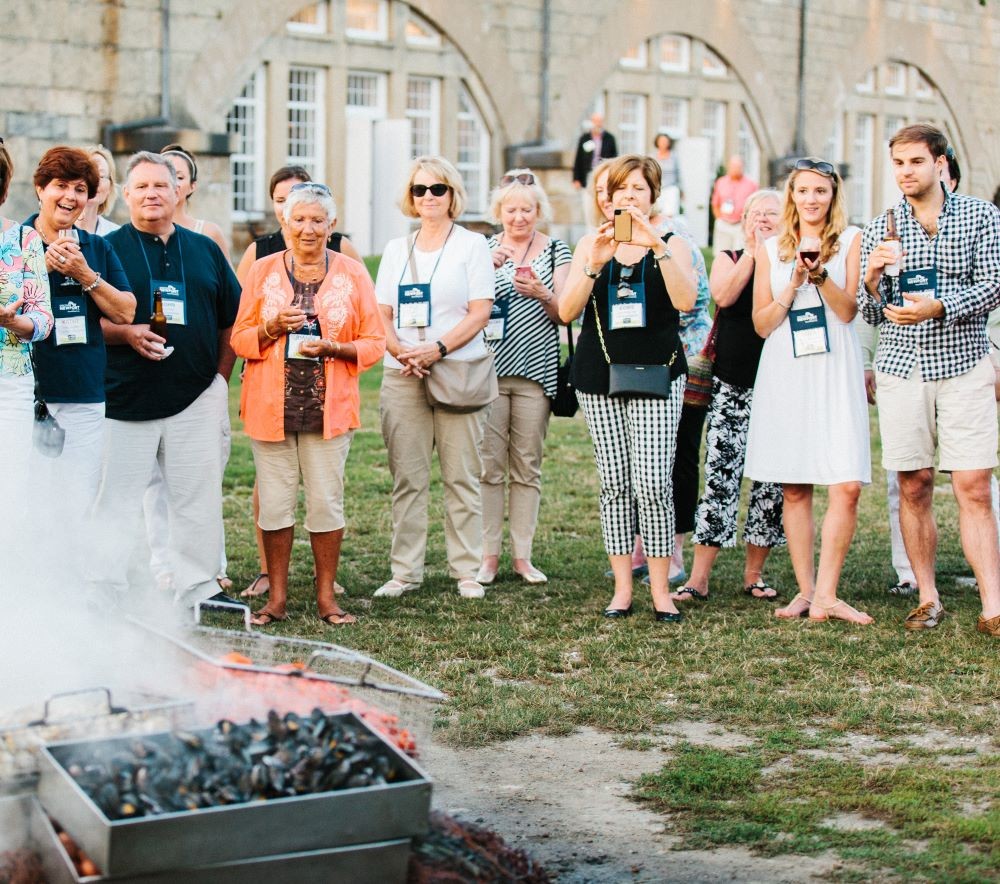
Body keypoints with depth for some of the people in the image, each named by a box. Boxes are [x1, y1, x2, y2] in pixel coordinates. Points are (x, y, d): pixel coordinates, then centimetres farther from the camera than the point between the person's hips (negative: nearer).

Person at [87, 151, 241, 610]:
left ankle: (197, 590, 15)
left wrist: (220, 379, 7)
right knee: (118, 502, 0)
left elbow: (232, 319, 15)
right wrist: (127, 334, -17)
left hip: (196, 399, 3)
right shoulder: (109, 248, 3)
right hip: (124, 399, -3)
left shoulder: (205, 250, 13)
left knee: (197, 501, 6)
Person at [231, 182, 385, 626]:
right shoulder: (263, 270, 6)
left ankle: (326, 596, 14)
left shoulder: (352, 273, 4)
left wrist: (333, 347, -13)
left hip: (329, 407, 0)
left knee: (326, 501, 2)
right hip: (271, 405, 1)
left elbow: (374, 343, 4)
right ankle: (277, 596, 14)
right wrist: (274, 326, -12)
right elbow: (239, 338, 7)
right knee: (274, 501, 3)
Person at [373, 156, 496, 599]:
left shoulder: (471, 244, 4)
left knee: (461, 476, -1)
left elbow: (480, 313, -4)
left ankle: (466, 571, 5)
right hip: (402, 376, 3)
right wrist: (400, 351, -9)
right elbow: (382, 314, 11)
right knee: (407, 477, 3)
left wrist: (437, 348, -16)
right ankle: (405, 571, 8)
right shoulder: (396, 250, 15)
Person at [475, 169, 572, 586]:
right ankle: (489, 556, 3)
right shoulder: (485, 248, 9)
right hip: (489, 368, 0)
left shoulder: (556, 250, 7)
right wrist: (490, 268, -14)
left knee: (527, 467, 3)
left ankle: (522, 556, 10)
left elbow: (564, 314, 3)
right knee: (489, 465, -3)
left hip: (536, 370, 0)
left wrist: (542, 294, -17)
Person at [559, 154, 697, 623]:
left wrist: (658, 247, -21)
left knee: (653, 484, -11)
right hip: (600, 376, 2)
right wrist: (595, 264, -15)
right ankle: (622, 587, 8)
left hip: (656, 375, -2)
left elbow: (686, 301, -12)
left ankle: (660, 589, -3)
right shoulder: (590, 245, 10)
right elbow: (566, 311, -1)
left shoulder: (671, 245, 6)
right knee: (614, 484, 2)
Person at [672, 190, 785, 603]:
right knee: (720, 476, -7)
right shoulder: (728, 258, 11)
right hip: (731, 386, -1)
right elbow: (723, 295, -11)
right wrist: (752, 252, -10)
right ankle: (699, 577, -6)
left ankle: (754, 573, 14)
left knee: (771, 480, 2)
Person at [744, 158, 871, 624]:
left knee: (847, 486, -11)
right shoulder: (770, 249, 11)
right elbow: (762, 324, 7)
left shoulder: (850, 240, 6)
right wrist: (794, 284, -6)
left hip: (835, 372, -2)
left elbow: (850, 310, -2)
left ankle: (826, 595, -7)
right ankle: (805, 590, 11)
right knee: (793, 489, 3)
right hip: (784, 373, 2)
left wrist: (820, 274, -17)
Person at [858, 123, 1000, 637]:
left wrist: (938, 307, -20)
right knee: (914, 488, 4)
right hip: (901, 366, 2)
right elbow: (870, 315, 9)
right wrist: (872, 283, -13)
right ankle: (927, 599, 14)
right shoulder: (880, 229, 10)